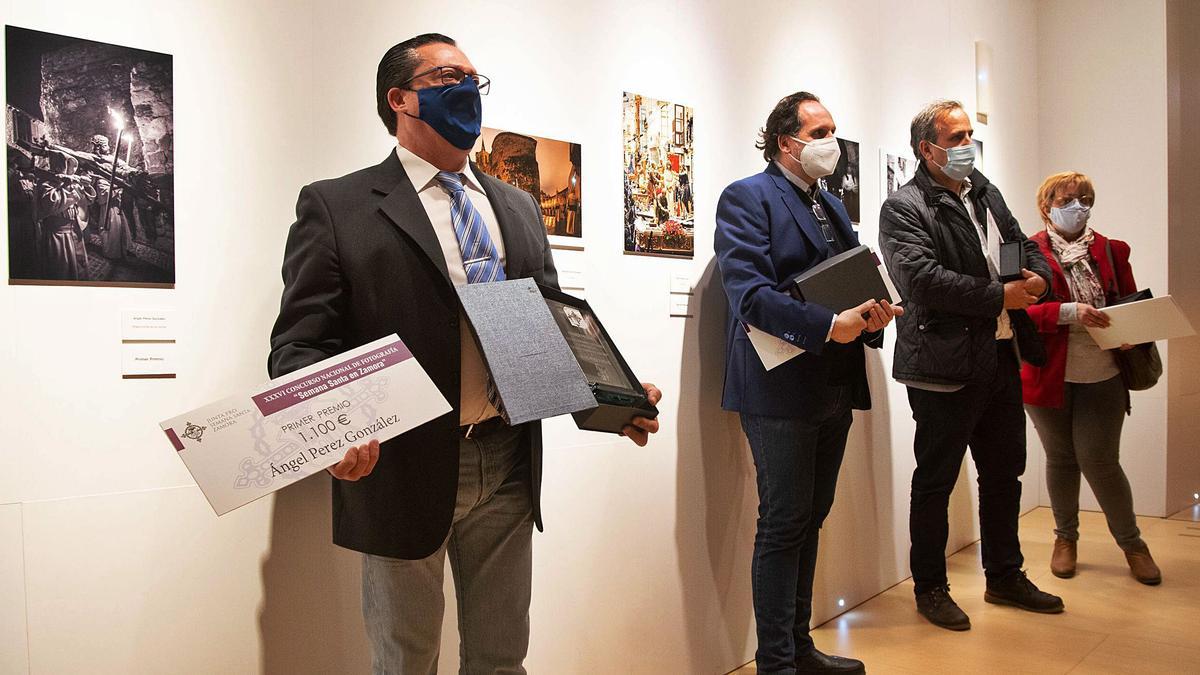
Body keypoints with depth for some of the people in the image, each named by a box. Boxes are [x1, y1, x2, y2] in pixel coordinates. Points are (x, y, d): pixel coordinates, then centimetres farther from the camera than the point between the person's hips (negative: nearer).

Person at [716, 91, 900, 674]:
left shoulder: (832, 205, 19)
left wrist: (873, 315, -5)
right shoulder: (746, 198, -7)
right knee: (784, 524, -2)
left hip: (836, 383, 8)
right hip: (782, 385, -8)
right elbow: (749, 291, -19)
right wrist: (828, 326, -27)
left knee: (810, 518, 14)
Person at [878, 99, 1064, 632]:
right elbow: (922, 279, -23)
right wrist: (1000, 296, -19)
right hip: (946, 364, -8)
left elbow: (1025, 246, 19)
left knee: (1003, 472, 18)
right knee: (935, 482, 4)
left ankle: (1005, 576, 35)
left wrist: (1037, 275, -4)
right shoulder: (903, 208, -11)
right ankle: (930, 588, 20)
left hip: (1001, 356, 8)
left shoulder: (986, 193, 15)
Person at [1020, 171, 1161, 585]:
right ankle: (1065, 538, 31)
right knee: (1061, 458, 11)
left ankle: (1132, 542, 23)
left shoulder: (1111, 250, 8)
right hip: (1049, 375, -1)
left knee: (1099, 461, 0)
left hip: (1102, 375, 1)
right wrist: (1070, 311, -24)